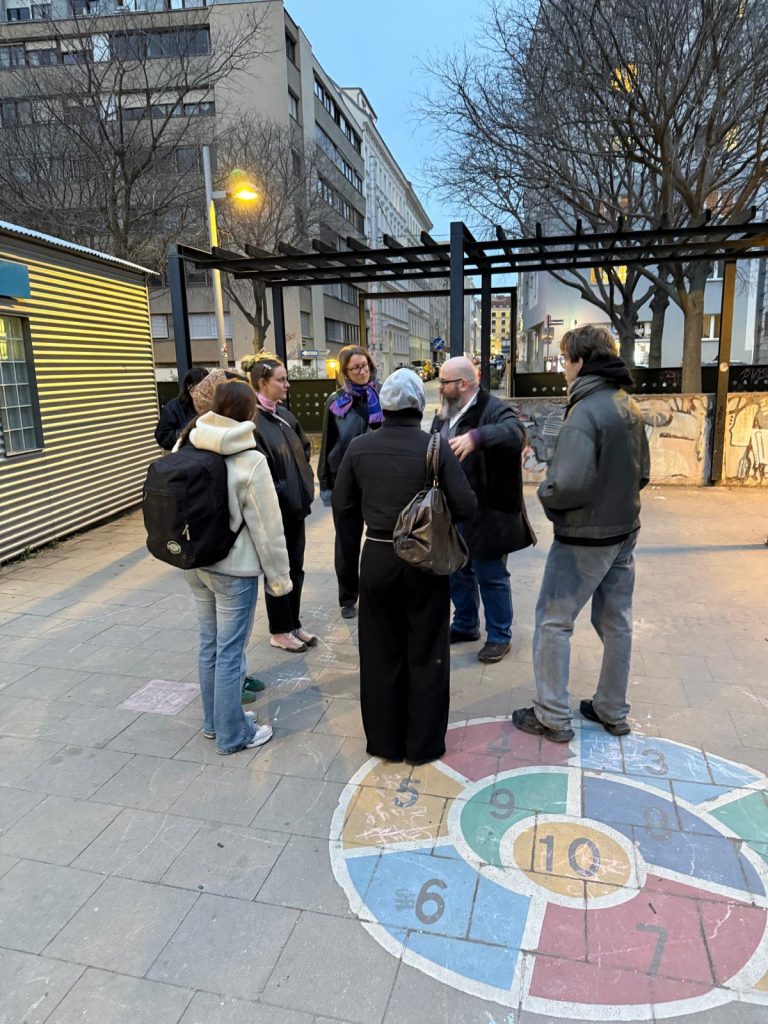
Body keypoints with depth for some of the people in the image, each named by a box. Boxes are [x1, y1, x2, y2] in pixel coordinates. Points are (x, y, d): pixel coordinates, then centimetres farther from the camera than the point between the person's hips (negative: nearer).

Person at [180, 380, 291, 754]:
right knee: (230, 652, 5)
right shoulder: (249, 461, -18)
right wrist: (278, 576, -5)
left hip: (194, 563, 7)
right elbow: (267, 527, -14)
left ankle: (214, 721, 35)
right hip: (233, 568, -6)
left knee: (209, 643, 19)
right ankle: (232, 734, 19)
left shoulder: (187, 449, 0)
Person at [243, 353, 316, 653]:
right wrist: (279, 493, -15)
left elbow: (305, 448, 20)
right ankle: (279, 631, 22)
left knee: (296, 567, 15)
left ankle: (293, 624, 30)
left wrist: (305, 481, 9)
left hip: (296, 504, 8)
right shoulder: (250, 420, -17)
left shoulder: (285, 415, 8)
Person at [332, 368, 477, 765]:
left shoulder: (359, 447, -4)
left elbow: (343, 508, 2)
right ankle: (424, 744, 25)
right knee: (425, 656, 13)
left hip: (377, 558, 2)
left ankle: (385, 741, 29)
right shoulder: (437, 446, -11)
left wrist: (348, 565, 12)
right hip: (424, 559, -2)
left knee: (381, 655, 16)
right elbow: (465, 506, -12)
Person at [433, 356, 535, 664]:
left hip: (485, 514, -8)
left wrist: (476, 437, -51)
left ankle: (499, 636, 23)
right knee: (456, 572, 20)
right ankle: (465, 625, 40)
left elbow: (515, 433, -35)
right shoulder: (445, 414, 11)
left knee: (491, 577, 5)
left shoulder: (493, 409, -15)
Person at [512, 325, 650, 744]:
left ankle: (551, 717, 13)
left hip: (584, 537, -8)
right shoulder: (630, 407, 6)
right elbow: (642, 473, 13)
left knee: (553, 621, 4)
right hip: (624, 530, 8)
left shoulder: (584, 411, -21)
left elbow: (570, 484, -28)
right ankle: (612, 711, 29)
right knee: (616, 622, 16)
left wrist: (545, 494, -9)